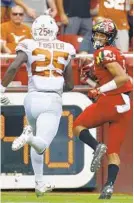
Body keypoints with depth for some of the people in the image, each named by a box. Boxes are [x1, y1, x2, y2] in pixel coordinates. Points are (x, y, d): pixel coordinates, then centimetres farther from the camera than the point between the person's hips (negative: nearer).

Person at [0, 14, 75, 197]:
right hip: (53, 101, -1)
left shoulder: (29, 47, 3)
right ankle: (30, 138, -46)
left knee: (38, 141, 24)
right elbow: (70, 85, 13)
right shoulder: (65, 50, 10)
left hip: (33, 99, 1)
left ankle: (40, 184, 18)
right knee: (41, 144, -10)